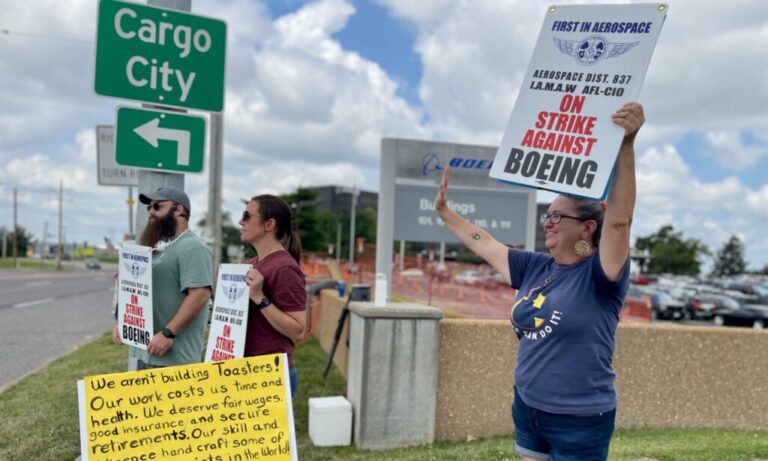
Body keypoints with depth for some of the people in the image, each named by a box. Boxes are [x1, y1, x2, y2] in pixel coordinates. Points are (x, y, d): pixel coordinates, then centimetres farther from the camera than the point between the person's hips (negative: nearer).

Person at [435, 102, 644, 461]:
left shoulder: (600, 274, -14)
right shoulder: (535, 268, 3)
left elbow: (618, 219, -29)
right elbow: (484, 243, 13)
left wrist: (626, 145, -39)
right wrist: (444, 211, 18)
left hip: (578, 421, -6)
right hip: (527, 409, 6)